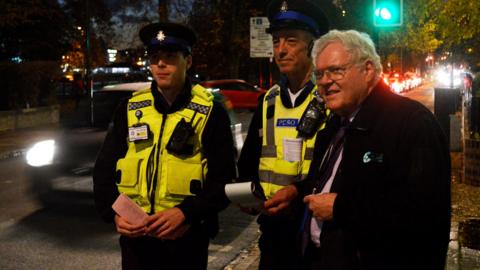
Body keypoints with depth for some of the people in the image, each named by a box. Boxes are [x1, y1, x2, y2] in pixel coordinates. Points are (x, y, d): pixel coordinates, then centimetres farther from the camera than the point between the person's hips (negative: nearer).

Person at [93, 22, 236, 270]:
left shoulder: (210, 113, -2)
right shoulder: (129, 110, 6)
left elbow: (222, 178, -5)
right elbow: (104, 169, 8)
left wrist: (186, 212, -19)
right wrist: (114, 213, -8)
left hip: (186, 239, -2)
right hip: (135, 237, 3)